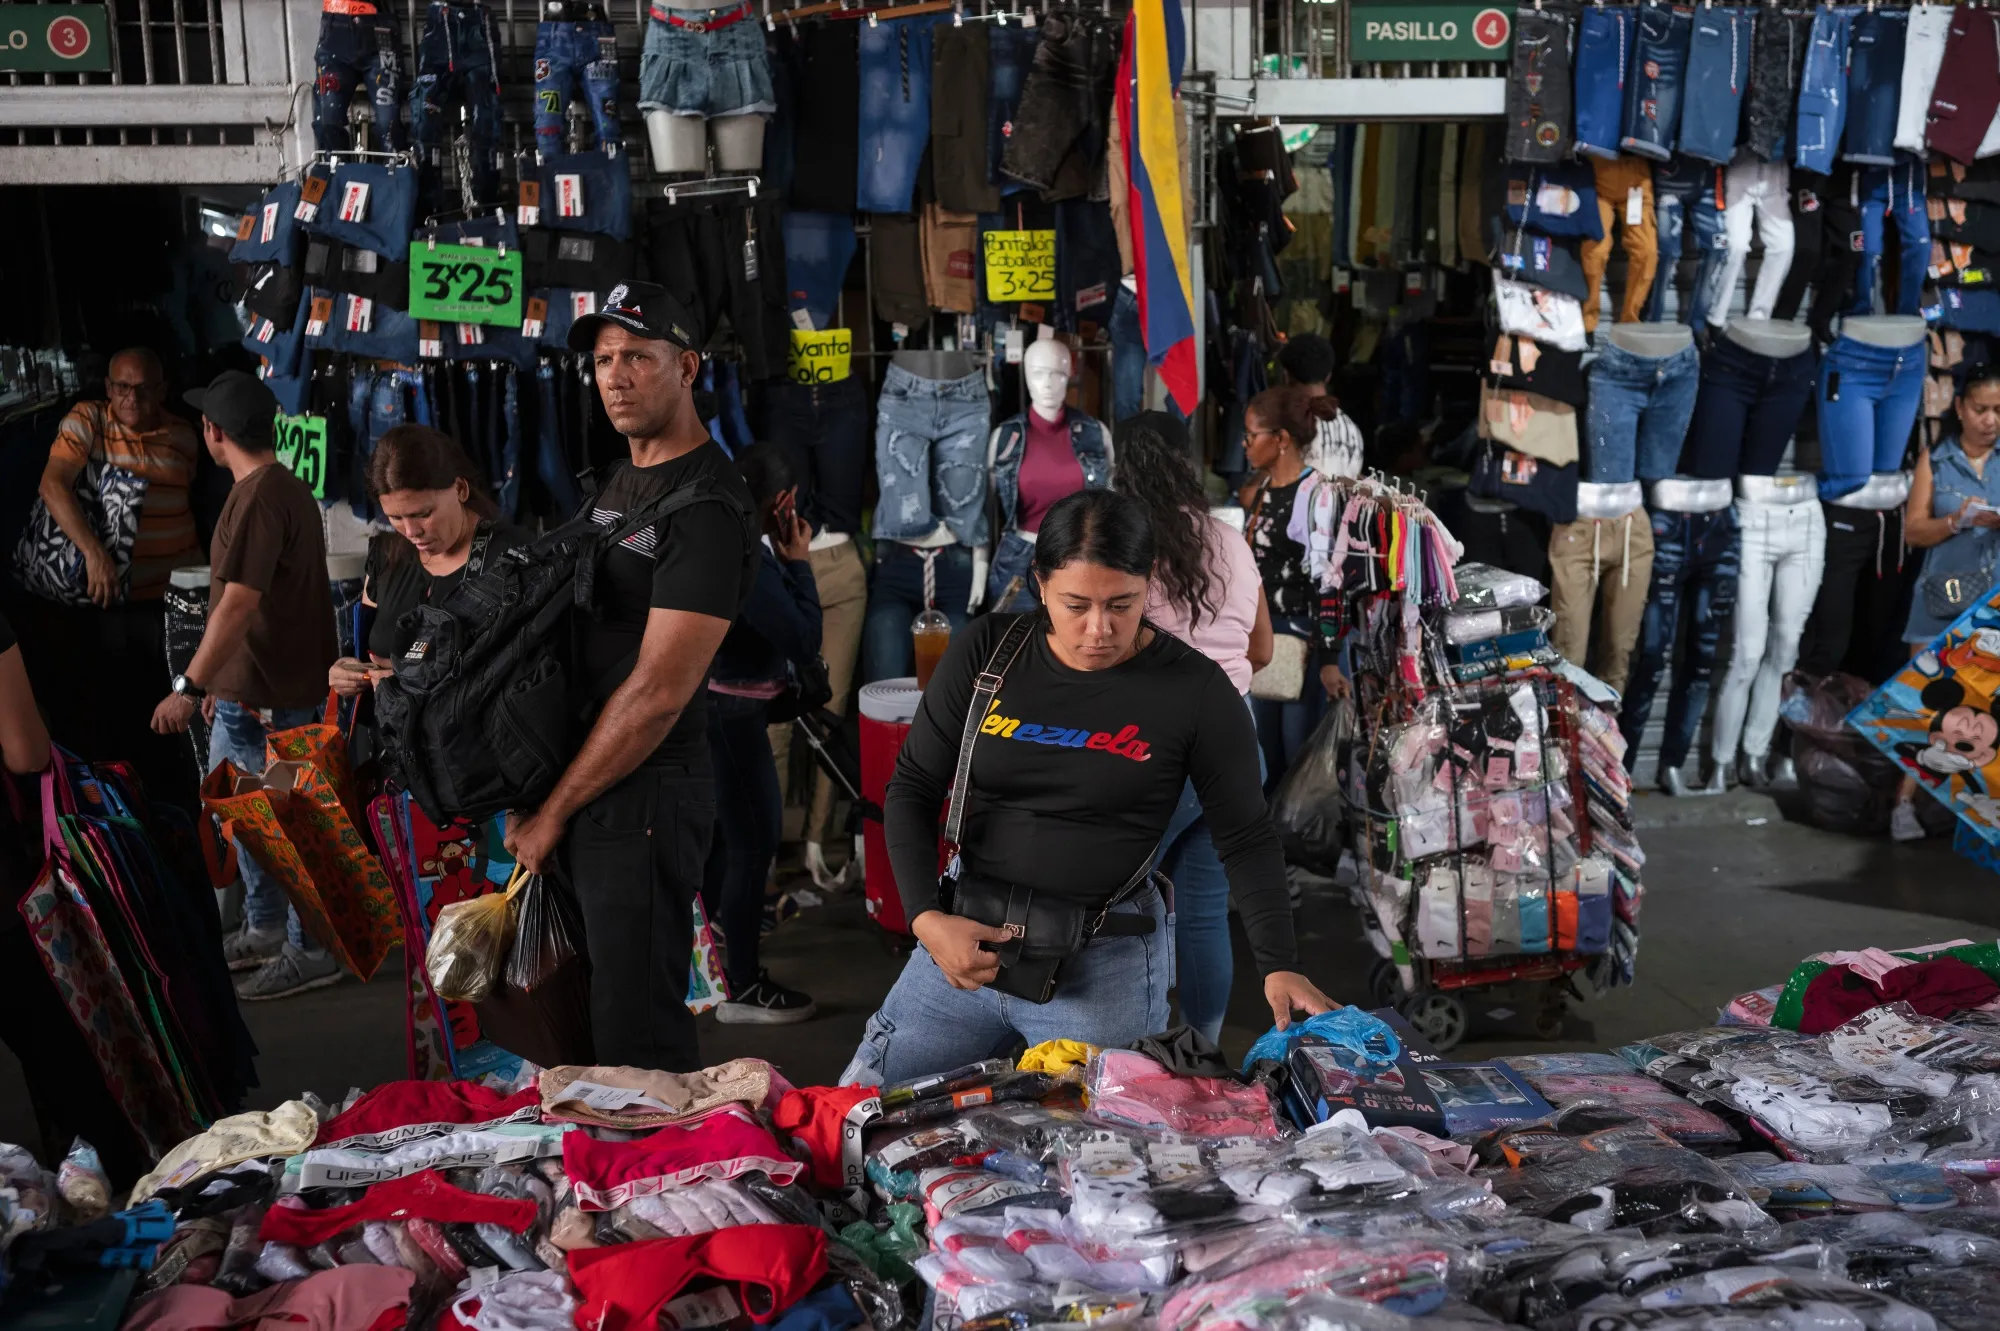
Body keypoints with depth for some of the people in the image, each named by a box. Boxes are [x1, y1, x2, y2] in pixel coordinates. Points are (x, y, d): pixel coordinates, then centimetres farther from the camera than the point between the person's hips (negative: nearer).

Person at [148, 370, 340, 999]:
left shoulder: (258, 498, -19)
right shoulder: (286, 487, 12)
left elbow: (239, 603, -26)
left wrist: (189, 686, -25)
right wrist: (219, 681, 22)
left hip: (265, 699, -10)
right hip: (251, 688, 10)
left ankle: (311, 953, 10)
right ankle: (265, 930, 32)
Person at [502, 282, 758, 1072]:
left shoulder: (707, 507, -15)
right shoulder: (618, 481, 15)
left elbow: (657, 692, -19)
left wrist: (552, 814, -12)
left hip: (643, 799, -9)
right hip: (585, 785, 9)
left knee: (638, 1041, -3)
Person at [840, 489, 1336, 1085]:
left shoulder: (1195, 689, -9)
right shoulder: (985, 653, -4)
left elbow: (1246, 838, -2)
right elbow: (912, 789, 0)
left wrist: (1278, 966, -13)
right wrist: (928, 919, -14)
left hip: (1107, 963, -3)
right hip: (966, 937, 3)